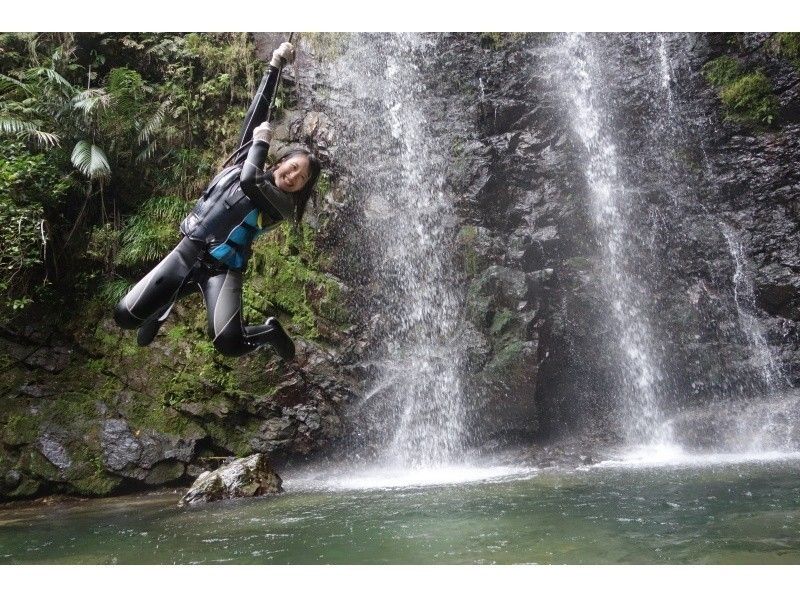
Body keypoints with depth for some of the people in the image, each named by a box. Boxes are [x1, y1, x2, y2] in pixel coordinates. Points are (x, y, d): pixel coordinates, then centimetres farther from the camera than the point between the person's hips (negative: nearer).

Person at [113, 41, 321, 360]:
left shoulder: (283, 203, -4)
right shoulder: (245, 162, 9)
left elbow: (249, 183, -23)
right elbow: (258, 111, 9)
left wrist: (261, 142, -6)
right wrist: (275, 65, 8)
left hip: (222, 267, -4)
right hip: (188, 252, 4)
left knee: (228, 343, -28)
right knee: (125, 315, -1)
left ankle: (269, 331, 4)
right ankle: (170, 300, 30)